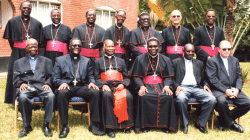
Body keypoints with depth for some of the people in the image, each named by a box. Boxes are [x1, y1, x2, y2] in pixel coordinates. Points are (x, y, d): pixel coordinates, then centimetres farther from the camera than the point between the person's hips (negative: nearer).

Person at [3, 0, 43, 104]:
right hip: (17, 54, 0)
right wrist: (15, 49, 5)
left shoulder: (37, 24, 10)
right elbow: (10, 39, 10)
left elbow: (40, 41, 11)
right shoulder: (12, 22, 8)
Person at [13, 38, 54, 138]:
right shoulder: (18, 62, 26)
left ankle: (46, 125, -22)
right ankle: (27, 126, -18)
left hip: (41, 87, 0)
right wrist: (21, 83, -7)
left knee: (51, 96, -35)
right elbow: (15, 79, 16)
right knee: (23, 97, -36)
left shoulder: (46, 61, 26)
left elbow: (50, 76, 15)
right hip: (26, 87, 0)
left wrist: (47, 84, -6)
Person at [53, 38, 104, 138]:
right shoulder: (60, 60, 16)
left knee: (95, 92, -29)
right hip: (67, 86, -1)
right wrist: (62, 83, -14)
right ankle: (65, 126, -26)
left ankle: (94, 124, -20)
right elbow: (55, 78, 8)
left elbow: (91, 76, 16)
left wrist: (91, 82, -9)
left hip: (82, 87, 2)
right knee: (61, 93, -37)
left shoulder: (87, 61, 23)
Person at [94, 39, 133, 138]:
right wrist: (103, 85, -11)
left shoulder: (121, 61, 25)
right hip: (106, 86, -1)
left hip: (119, 86, 1)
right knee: (107, 95, -37)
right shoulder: (98, 62, 21)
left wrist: (123, 84, -5)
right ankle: (110, 127, -33)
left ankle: (126, 125, -21)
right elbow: (97, 78, 10)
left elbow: (126, 78, 18)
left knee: (128, 96, -32)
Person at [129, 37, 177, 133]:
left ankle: (164, 124, -14)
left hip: (160, 85, 1)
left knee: (168, 96, -29)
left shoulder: (165, 60, 14)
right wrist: (141, 86, -13)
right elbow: (136, 76, 5)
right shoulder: (140, 59, 9)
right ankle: (145, 124, -18)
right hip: (146, 85, -1)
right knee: (143, 96, -33)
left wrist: (167, 86, -11)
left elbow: (168, 77, 10)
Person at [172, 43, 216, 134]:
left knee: (212, 100, -24)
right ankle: (185, 123, -13)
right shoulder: (176, 62, 15)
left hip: (197, 88, 3)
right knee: (181, 99, -39)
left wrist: (205, 85, 0)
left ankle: (200, 123, -5)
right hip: (183, 87, -3)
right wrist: (176, 86, -13)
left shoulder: (199, 63, 25)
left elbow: (203, 78, 23)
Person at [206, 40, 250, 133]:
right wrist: (225, 90, -18)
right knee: (221, 101, -37)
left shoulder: (235, 60, 18)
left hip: (233, 89, 5)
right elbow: (213, 79, -9)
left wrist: (237, 89, -7)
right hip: (219, 90, -5)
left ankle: (224, 119, 1)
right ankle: (230, 122, -8)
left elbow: (239, 77, 13)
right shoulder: (212, 61, 1)